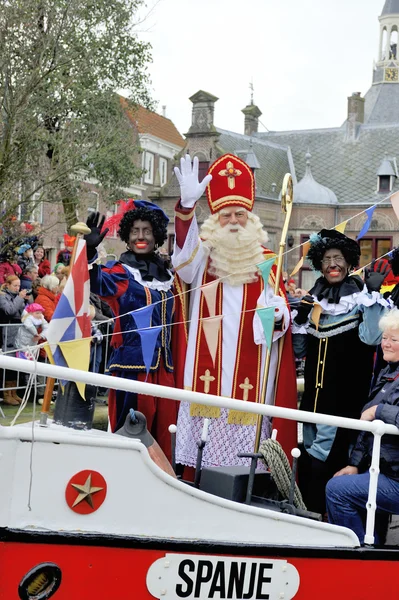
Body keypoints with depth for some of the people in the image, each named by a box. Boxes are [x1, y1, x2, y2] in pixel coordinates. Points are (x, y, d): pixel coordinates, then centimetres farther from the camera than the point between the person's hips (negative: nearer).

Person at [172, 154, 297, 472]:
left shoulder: (265, 260, 10)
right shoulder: (204, 254, 6)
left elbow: (282, 310, 6)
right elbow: (185, 252, -18)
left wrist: (278, 314, -19)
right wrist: (187, 204, -35)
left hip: (249, 371, 1)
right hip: (207, 366, -1)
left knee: (243, 428, -1)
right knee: (205, 431, -2)